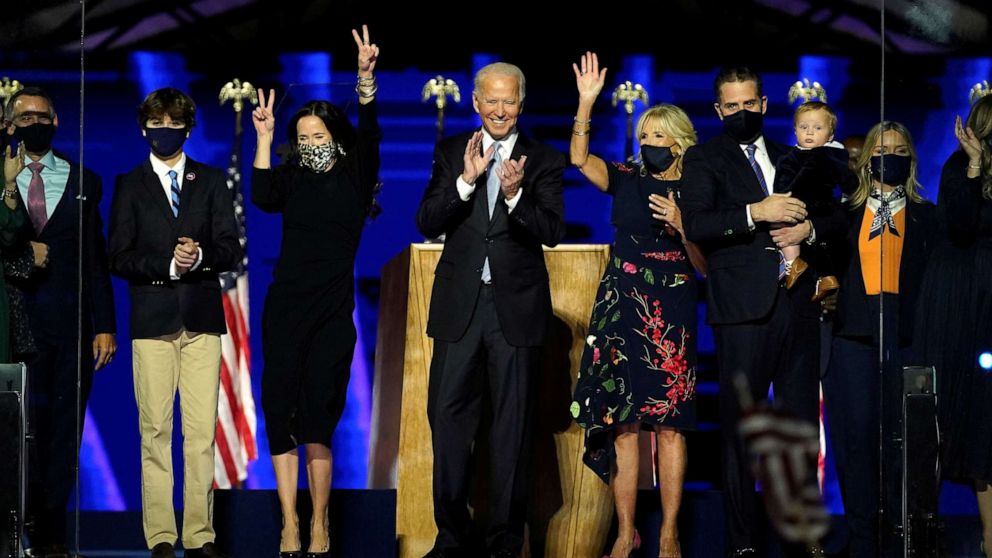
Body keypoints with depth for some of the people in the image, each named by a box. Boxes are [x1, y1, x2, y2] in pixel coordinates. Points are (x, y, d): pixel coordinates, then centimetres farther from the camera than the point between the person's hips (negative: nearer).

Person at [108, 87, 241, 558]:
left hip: (202, 317, 1)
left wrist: (200, 255, -14)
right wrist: (168, 264, -12)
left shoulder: (212, 181, 13)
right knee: (155, 431, -3)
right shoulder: (130, 186, 10)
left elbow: (230, 250, 7)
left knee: (202, 432, -4)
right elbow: (120, 259, 3)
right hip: (153, 319, -1)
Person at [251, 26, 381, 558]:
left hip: (334, 309, -2)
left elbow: (369, 138, -13)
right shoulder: (292, 176, 5)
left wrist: (366, 81, -27)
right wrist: (264, 138, -16)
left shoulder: (355, 175, 3)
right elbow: (263, 199, -13)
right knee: (279, 410, -5)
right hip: (286, 306, 2)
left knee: (318, 415, -7)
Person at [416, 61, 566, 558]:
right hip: (460, 306, 2)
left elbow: (553, 232, -8)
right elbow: (426, 223, -2)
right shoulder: (451, 154, 7)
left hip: (517, 307, -2)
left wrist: (516, 195, -25)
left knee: (512, 425, 4)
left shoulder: (544, 161, 2)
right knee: (448, 418, 1)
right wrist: (466, 180, -16)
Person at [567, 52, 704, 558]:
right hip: (621, 307, 2)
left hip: (671, 312, -2)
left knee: (668, 422, -4)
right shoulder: (628, 180, 9)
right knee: (621, 422, 1)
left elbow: (704, 265, 2)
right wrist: (586, 102, -13)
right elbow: (579, 157, -5)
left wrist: (681, 226, -13)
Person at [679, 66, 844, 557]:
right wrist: (755, 213, -20)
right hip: (744, 308, -4)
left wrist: (809, 228, 0)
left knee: (802, 422, 5)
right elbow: (696, 225, -10)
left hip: (797, 305, 4)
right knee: (740, 426, -3)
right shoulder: (704, 160, 5)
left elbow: (838, 216, 21)